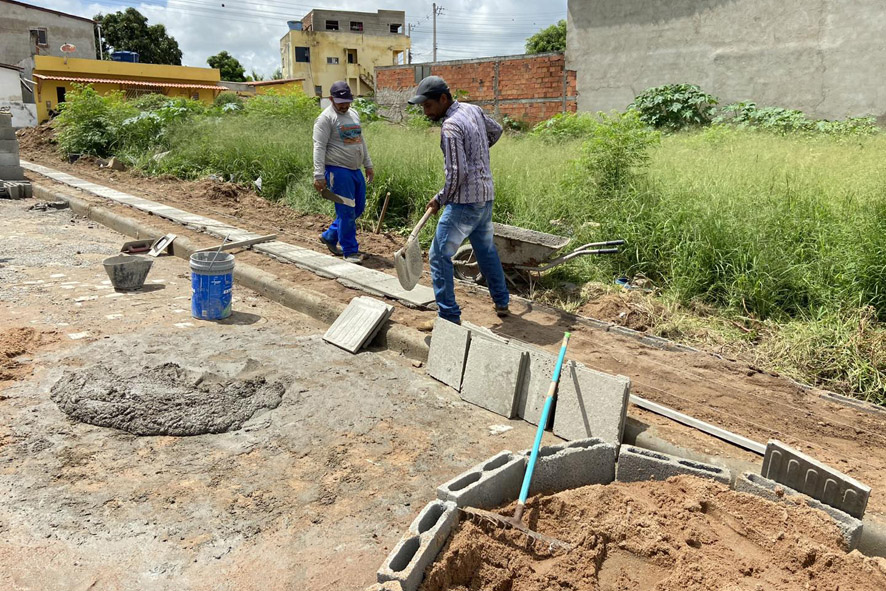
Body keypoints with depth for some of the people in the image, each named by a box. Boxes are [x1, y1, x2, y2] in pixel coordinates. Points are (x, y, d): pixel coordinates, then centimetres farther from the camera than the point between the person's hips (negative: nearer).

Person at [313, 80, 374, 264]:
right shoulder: (326, 118, -8)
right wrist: (319, 176, -20)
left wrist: (368, 165, 23)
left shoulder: (354, 114, 17)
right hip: (338, 171, -8)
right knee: (347, 212, -6)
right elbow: (319, 147, -13)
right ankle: (350, 251, 3)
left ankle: (329, 236, 29)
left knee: (358, 209, 14)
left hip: (355, 170, 8)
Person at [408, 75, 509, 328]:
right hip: (486, 196, 9)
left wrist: (440, 199, -8)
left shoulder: (450, 127, -19)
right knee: (486, 249, 22)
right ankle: (502, 303, 34)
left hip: (465, 201, -9)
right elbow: (496, 130, 26)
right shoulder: (473, 110, 7)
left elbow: (457, 173, -21)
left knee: (439, 255, -2)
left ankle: (449, 315, 1)